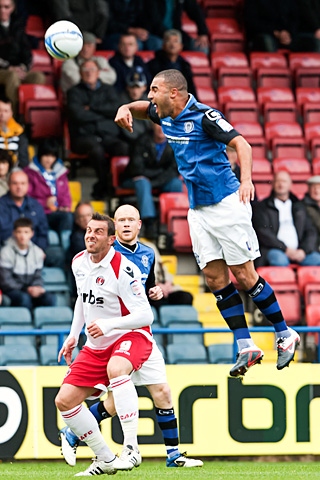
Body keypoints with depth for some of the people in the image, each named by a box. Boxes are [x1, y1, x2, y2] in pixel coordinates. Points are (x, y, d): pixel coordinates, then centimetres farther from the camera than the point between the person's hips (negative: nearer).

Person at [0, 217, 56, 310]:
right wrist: (26, 289, -16)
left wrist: (38, 287, -12)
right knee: (24, 298, -37)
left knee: (50, 298, -25)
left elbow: (37, 276, 12)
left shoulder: (37, 252, 7)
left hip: (31, 289, 4)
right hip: (13, 290, -4)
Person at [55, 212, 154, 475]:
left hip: (131, 337, -8)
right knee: (64, 401, -2)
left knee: (115, 368, -41)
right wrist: (73, 336, 18)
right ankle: (105, 460, 11)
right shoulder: (79, 262, 3)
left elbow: (146, 315, -24)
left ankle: (132, 448, -44)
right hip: (95, 346, 8)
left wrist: (108, 325, -35)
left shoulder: (123, 270, -21)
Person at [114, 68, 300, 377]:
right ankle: (246, 348, 3)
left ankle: (285, 335, 6)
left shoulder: (203, 116, -15)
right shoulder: (165, 117, 8)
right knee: (215, 278, 0)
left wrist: (246, 180, -38)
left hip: (226, 204, -8)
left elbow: (241, 144, -21)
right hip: (198, 210, 8)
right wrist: (127, 108, 5)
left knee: (244, 275, -7)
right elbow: (143, 108, 29)